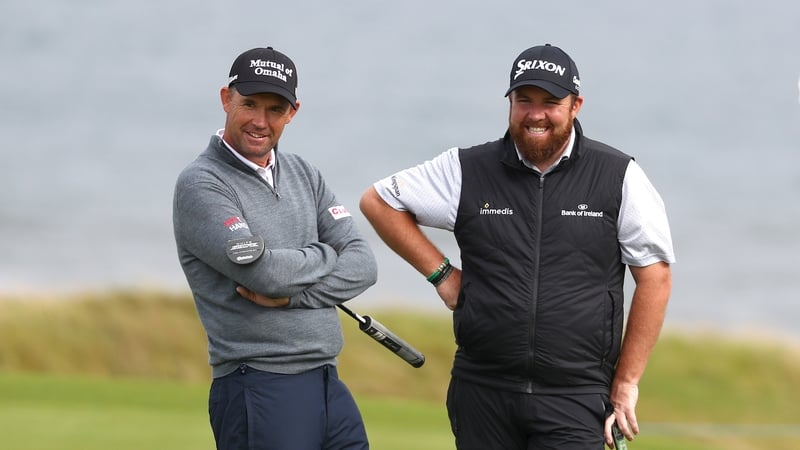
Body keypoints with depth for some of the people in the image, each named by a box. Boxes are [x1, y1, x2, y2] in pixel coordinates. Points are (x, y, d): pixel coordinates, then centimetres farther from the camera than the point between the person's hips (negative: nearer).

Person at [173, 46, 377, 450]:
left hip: (328, 385, 6)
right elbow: (261, 269, -18)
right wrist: (326, 255, 0)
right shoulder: (200, 184, -6)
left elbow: (362, 265, 6)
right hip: (259, 396, -6)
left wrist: (293, 295, -10)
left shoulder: (304, 175, 15)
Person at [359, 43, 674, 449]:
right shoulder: (468, 170, 5)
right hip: (482, 391, 2)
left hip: (575, 398, -2)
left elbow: (654, 278, 3)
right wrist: (441, 273, 6)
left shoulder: (618, 177, 1)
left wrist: (626, 382, 1)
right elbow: (378, 201, 15)